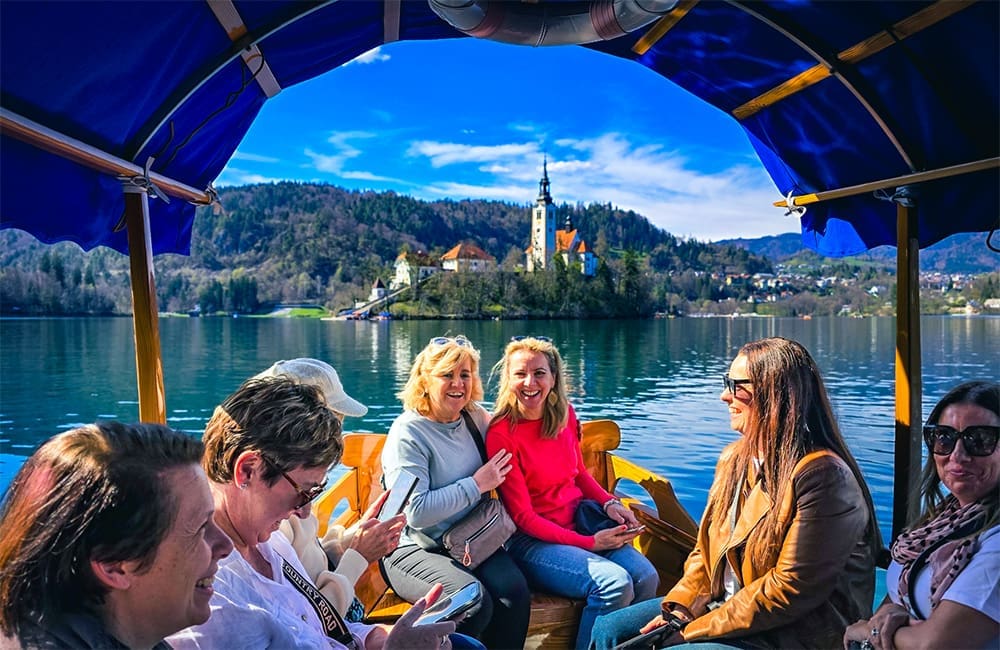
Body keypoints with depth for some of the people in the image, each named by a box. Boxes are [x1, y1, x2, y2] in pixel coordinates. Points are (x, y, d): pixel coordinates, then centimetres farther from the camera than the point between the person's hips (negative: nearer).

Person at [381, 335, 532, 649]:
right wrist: (476, 485, -16)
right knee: (474, 601, -30)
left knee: (515, 591, -23)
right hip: (414, 550, -5)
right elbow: (417, 513, -21)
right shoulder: (408, 433, -12)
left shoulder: (476, 417, 6)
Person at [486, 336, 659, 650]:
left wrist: (609, 503, -2)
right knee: (614, 583, -25)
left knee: (646, 576, -16)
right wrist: (588, 543, -18)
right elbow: (523, 516, -13)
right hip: (532, 540, -5)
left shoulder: (564, 415, 2)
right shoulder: (501, 434, -15)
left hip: (580, 523, 6)